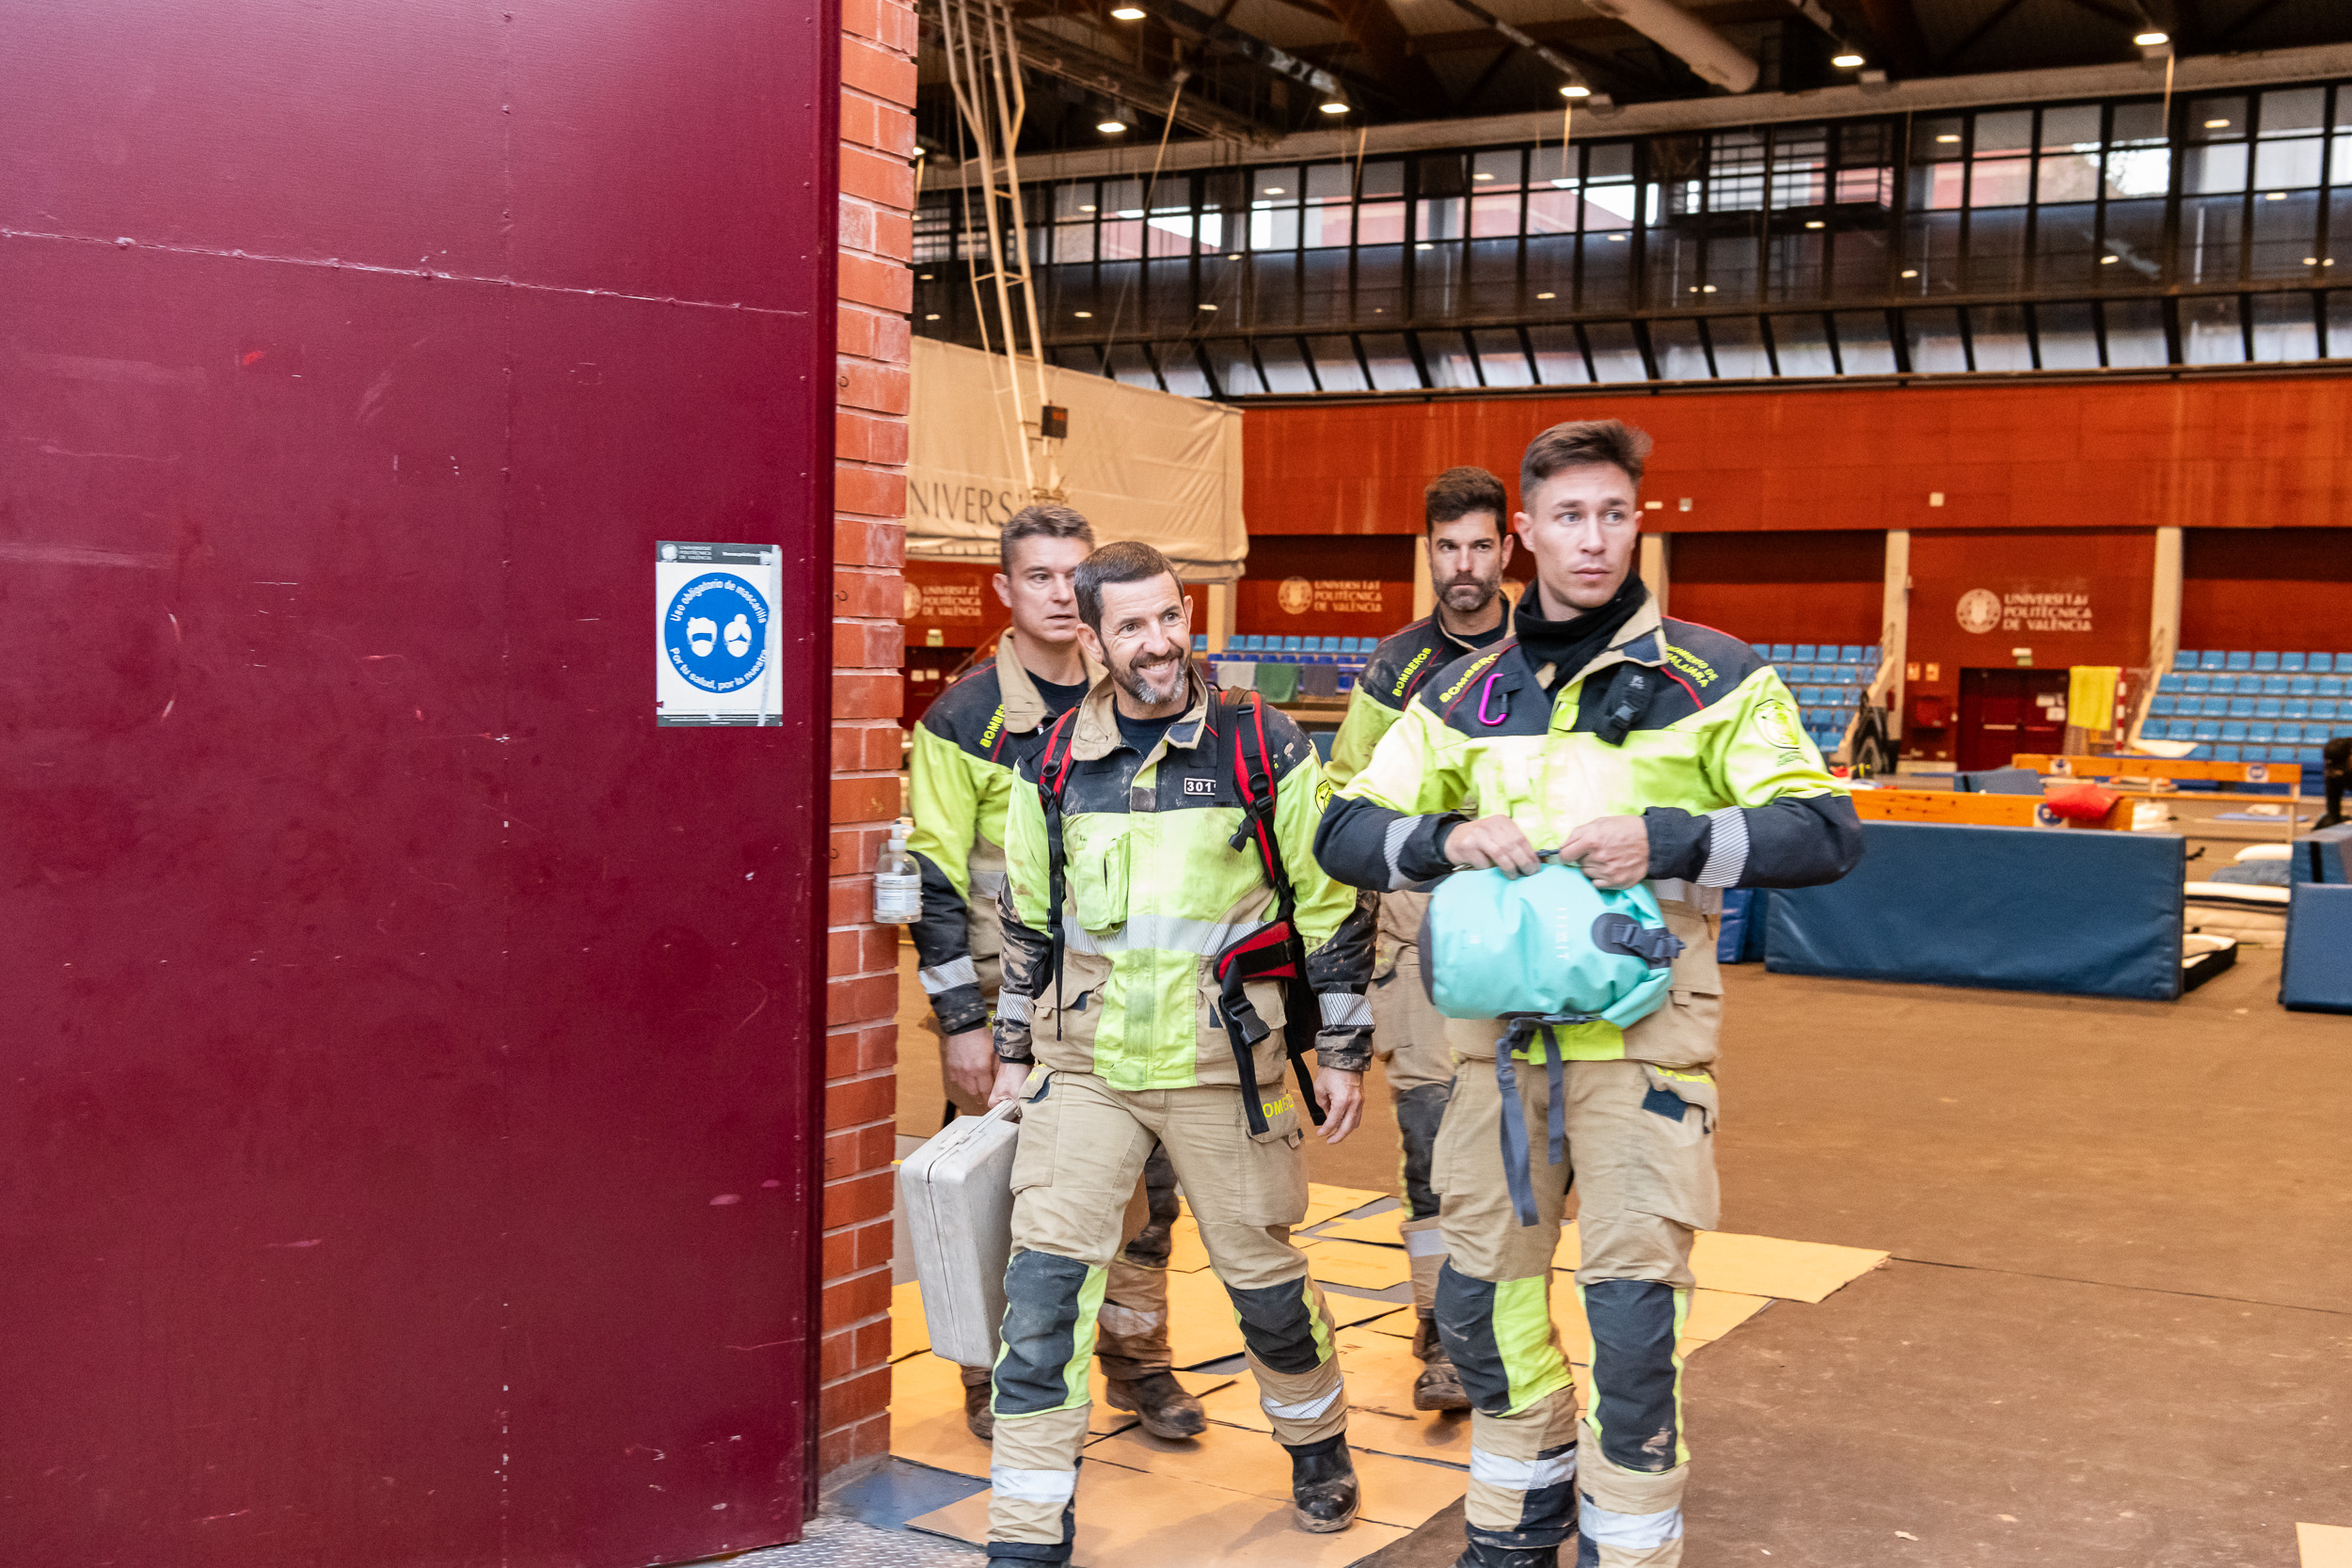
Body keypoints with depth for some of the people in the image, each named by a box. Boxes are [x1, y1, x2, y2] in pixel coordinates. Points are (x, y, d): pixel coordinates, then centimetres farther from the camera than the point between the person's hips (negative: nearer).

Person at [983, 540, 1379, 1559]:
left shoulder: (1265, 751, -5)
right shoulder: (1053, 765, 3)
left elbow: (1333, 908, 1)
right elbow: (1027, 920, 14)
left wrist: (1344, 1051, 1)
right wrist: (1014, 1051, 16)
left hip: (1224, 1064, -2)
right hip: (1085, 1065, 2)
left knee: (1261, 1271, 12)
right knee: (1044, 1281, -6)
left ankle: (1318, 1447, 40)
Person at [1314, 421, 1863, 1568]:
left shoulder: (1711, 676, -1)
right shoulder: (1466, 692, 9)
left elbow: (1827, 833, -7)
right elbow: (1345, 830, 8)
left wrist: (1669, 840, -22)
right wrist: (1444, 839, -13)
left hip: (1641, 1030, -4)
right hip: (1499, 1026, 4)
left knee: (1632, 1310, -4)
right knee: (1478, 1296, 12)